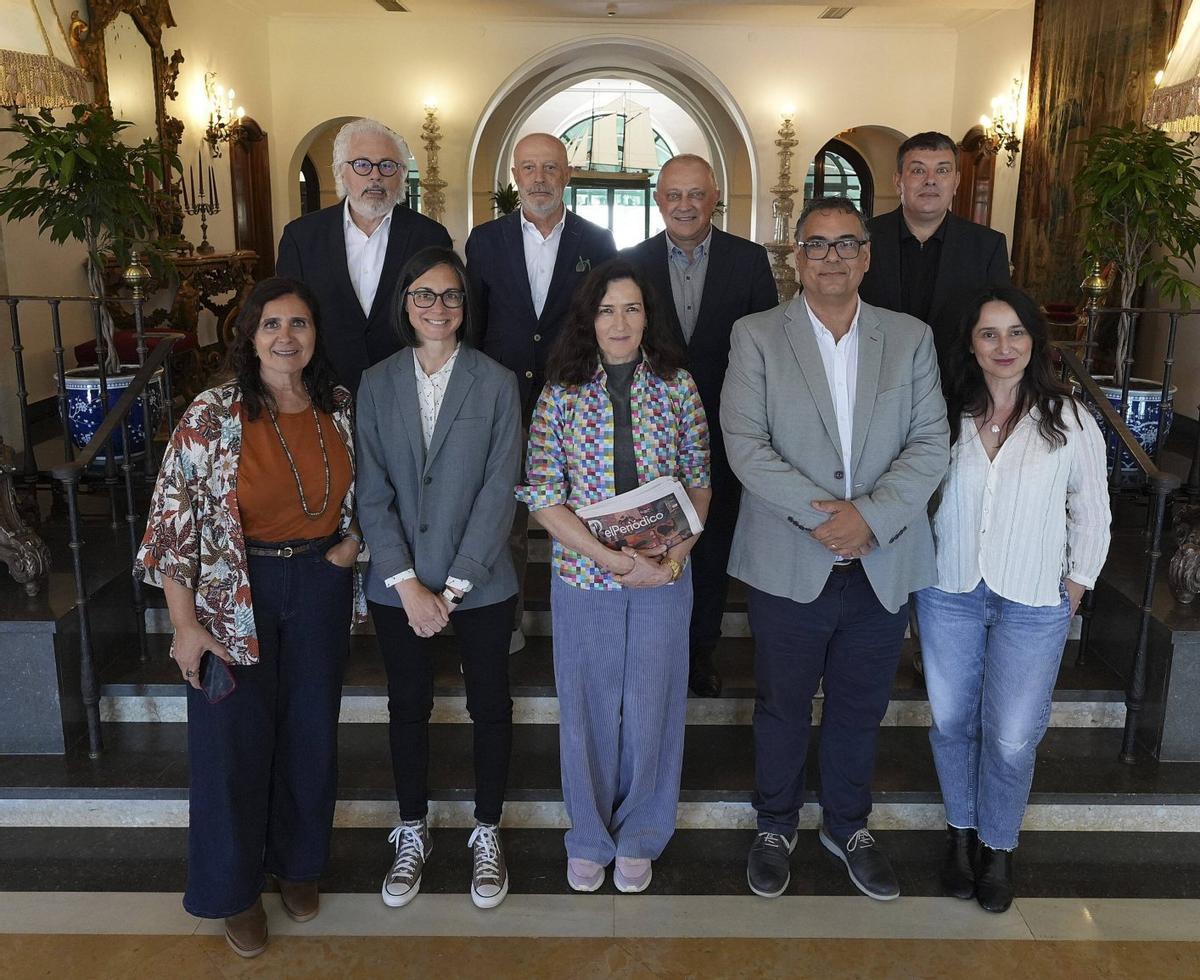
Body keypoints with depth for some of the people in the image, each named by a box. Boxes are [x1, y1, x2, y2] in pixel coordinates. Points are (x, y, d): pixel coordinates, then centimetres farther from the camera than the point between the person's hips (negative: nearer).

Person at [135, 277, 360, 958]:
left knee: (311, 731, 16)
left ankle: (298, 862, 41)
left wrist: (351, 540, -4)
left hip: (321, 584, 4)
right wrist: (186, 625, -13)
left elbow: (359, 491, 14)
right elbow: (173, 518, -12)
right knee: (233, 742, 9)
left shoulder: (341, 408, -2)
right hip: (236, 597, -3)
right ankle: (235, 888, 32)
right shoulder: (212, 416, -15)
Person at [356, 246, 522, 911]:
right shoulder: (376, 384, 0)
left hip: (481, 582, -1)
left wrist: (454, 586, -13)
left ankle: (487, 832, 31)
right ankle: (412, 833, 34)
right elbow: (372, 493, -4)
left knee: (490, 706, 11)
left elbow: (499, 490, -9)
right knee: (408, 707, 15)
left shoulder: (496, 383, -5)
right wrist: (408, 584, -12)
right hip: (398, 584, 2)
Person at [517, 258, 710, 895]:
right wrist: (611, 558, -17)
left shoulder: (676, 385, -1)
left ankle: (640, 837, 36)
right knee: (587, 710, 14)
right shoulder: (562, 392, -4)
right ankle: (589, 837, 37)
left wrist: (676, 551, -13)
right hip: (583, 577, 0)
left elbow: (699, 482, 3)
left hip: (664, 577, 1)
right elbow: (543, 495, -8)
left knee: (651, 708, 13)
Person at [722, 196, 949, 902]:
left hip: (883, 564, 2)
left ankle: (848, 826, 40)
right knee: (783, 707, 13)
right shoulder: (756, 337, -3)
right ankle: (777, 826, 36)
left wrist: (871, 516, -17)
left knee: (860, 709, 17)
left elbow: (930, 444, -2)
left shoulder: (911, 339, 5)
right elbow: (744, 444, -12)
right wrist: (819, 515, -20)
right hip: (789, 565, -2)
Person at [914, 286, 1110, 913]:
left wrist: (1074, 587, 2)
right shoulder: (948, 415, -1)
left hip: (1033, 605, -2)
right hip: (949, 595, 2)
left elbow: (1091, 515, 2)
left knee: (1011, 737, 3)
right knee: (951, 722, 13)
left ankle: (998, 846, 29)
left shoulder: (1068, 420, -6)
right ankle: (961, 830, 36)